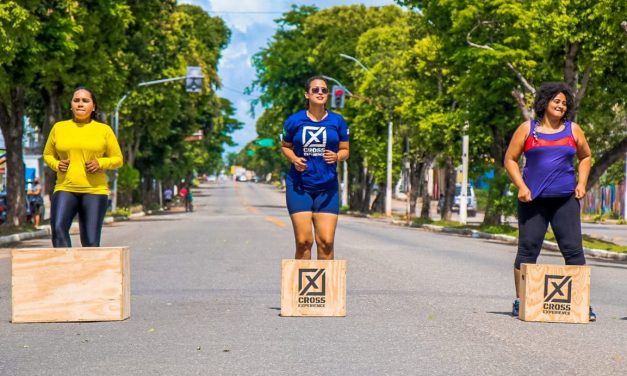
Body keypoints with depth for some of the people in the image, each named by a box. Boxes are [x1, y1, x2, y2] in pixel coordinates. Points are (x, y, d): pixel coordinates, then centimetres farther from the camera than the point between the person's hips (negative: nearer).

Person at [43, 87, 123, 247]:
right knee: (58, 229, -26)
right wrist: (56, 164, -1)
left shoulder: (104, 130, 7)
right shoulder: (59, 127, 11)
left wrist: (101, 163, -9)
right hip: (65, 189, 0)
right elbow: (48, 154, 21)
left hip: (94, 191, 0)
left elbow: (118, 159, 11)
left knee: (91, 242, -3)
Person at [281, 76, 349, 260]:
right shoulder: (294, 121, 1)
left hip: (327, 187, 1)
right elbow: (285, 146, 14)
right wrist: (295, 159, -6)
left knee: (326, 241, -5)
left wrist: (336, 156, -13)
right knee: (303, 241, -5)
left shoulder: (337, 121, 4)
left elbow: (345, 150, 10)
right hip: (299, 186, -1)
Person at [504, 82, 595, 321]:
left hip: (565, 199, 1)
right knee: (528, 249, 1)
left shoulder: (573, 130, 12)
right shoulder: (527, 129, 6)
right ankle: (520, 301, 9)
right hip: (533, 199, -1)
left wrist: (582, 183, 10)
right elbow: (510, 159, 7)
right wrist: (521, 186, -6)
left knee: (573, 250, -3)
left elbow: (585, 156, 24)